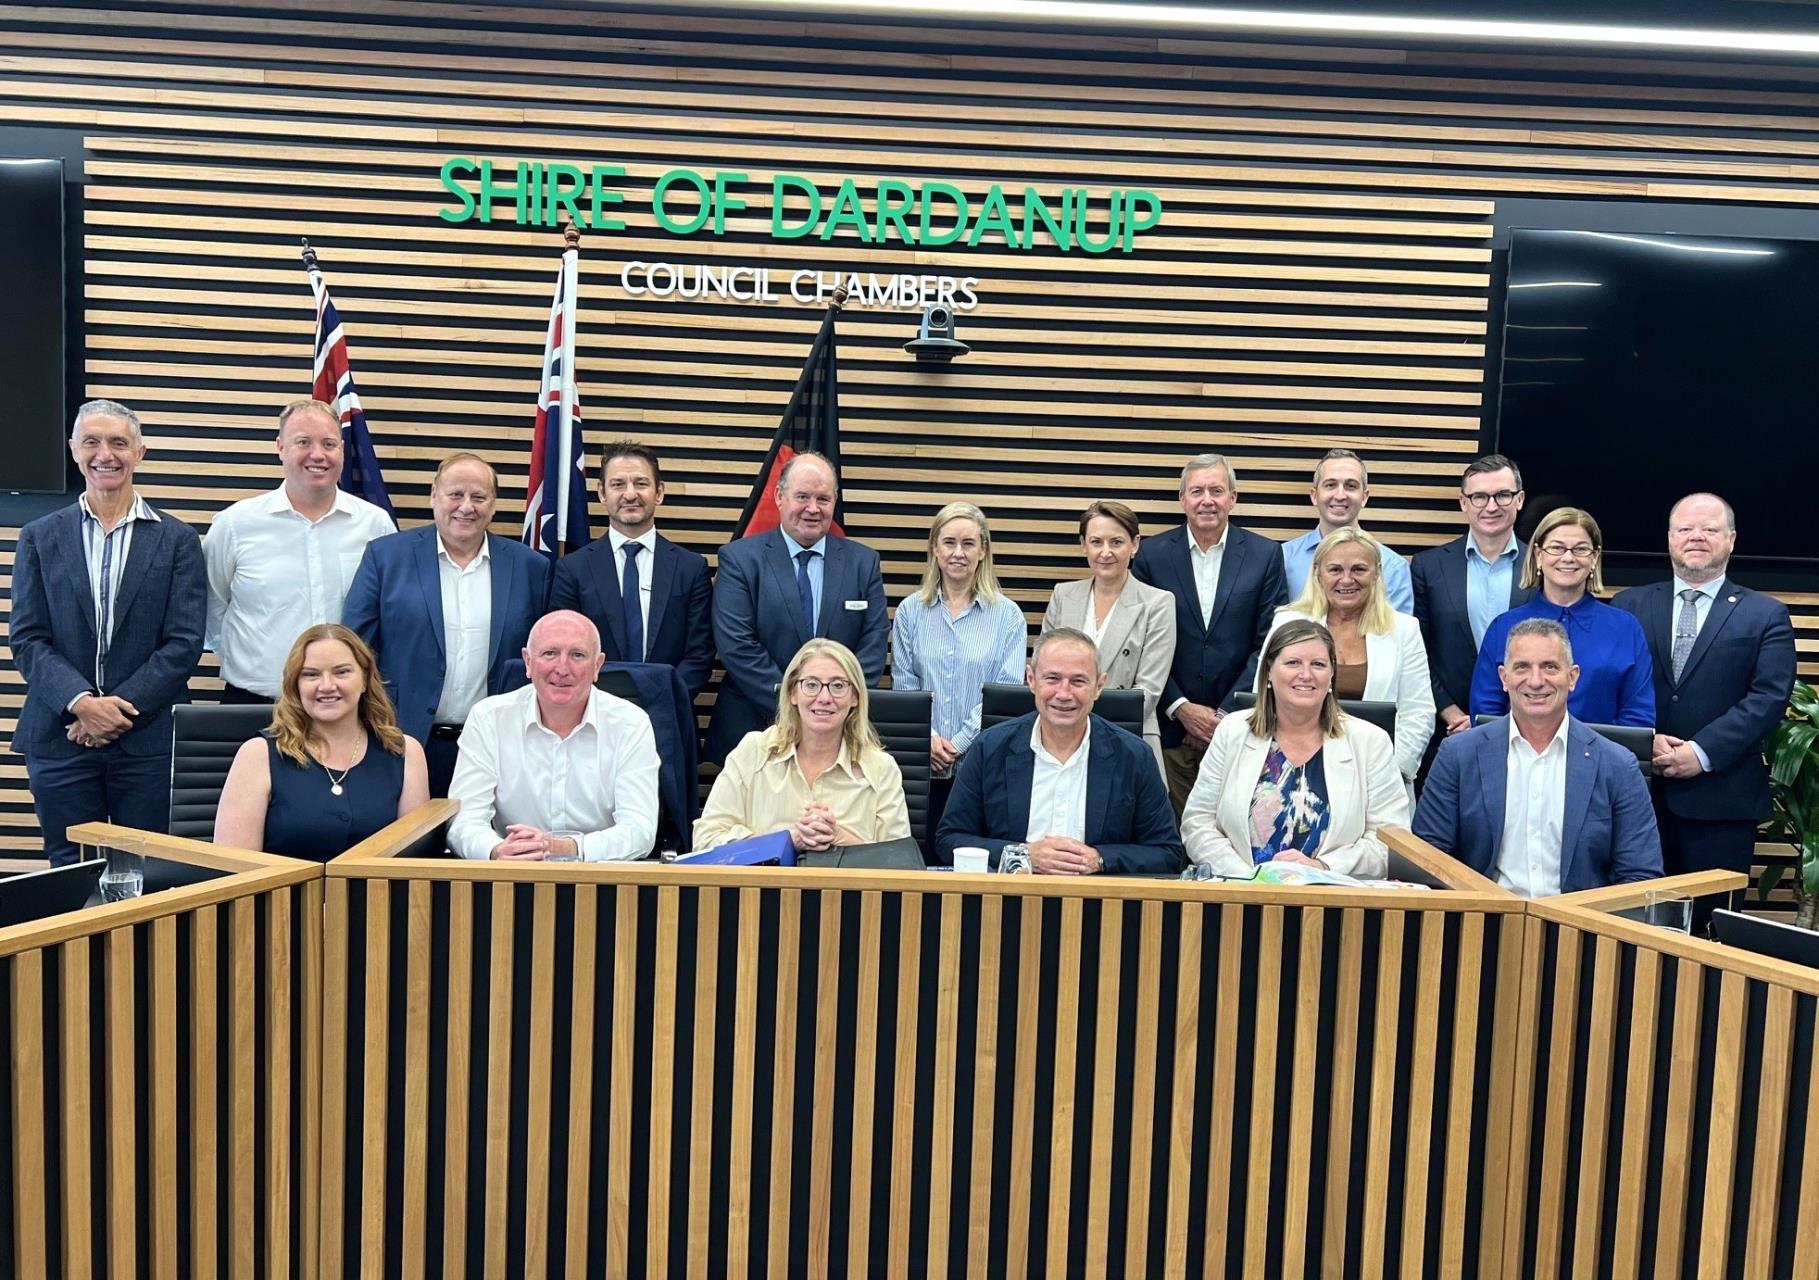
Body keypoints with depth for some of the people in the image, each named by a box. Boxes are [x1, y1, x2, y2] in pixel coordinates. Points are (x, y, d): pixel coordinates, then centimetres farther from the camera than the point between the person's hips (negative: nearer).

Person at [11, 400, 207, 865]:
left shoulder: (177, 540, 4)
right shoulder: (40, 538, 9)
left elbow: (184, 643, -3)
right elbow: (27, 639, 3)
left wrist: (121, 707, -11)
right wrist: (80, 702, -13)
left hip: (149, 740, -1)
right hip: (60, 737, 1)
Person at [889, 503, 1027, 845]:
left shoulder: (1007, 615, 3)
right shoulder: (910, 611, 9)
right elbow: (904, 685, 6)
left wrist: (959, 743, -10)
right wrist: (928, 737, -10)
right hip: (921, 764, 1)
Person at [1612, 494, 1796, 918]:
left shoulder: (1765, 615, 7)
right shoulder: (1630, 605, 11)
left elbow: (1769, 697, -5)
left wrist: (1703, 752, -14)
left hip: (1720, 796, -1)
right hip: (1638, 789, 1)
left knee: (1713, 923, 3)